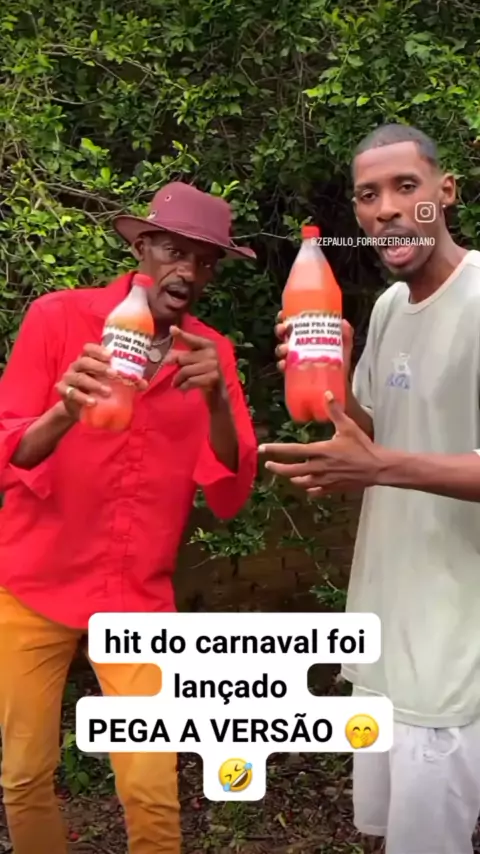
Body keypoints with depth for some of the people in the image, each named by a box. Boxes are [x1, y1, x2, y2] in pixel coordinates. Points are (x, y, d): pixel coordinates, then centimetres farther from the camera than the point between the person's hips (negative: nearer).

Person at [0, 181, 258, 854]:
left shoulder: (212, 352, -1)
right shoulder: (57, 317, -9)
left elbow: (229, 498, -8)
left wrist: (216, 400, -26)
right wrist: (65, 413, -34)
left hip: (138, 598, 2)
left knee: (151, 790, -2)